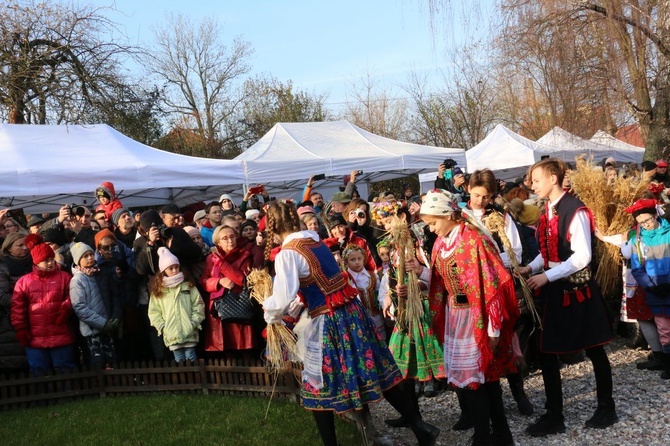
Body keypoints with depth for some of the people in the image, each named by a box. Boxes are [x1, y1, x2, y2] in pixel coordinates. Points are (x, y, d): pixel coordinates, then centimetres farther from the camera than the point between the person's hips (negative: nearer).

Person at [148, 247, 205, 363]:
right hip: (172, 335, 1)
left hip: (189, 333, 0)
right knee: (179, 361, 4)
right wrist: (162, 327, -5)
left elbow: (198, 305, 4)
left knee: (191, 359, 1)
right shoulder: (157, 290, 8)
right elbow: (153, 311, 6)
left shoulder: (188, 286, 7)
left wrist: (193, 323, -5)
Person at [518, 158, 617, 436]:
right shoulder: (547, 212, 8)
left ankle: (606, 409, 27)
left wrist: (546, 276, -22)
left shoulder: (575, 211, -17)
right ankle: (554, 416, 17)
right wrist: (530, 268, -3)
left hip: (576, 289, -8)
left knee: (594, 350, 9)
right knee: (546, 352, 7)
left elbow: (582, 256, -21)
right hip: (553, 290, 8)